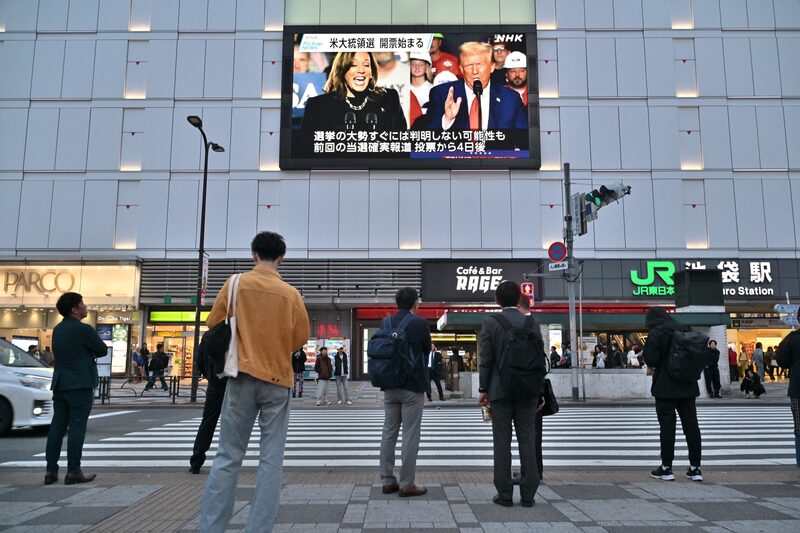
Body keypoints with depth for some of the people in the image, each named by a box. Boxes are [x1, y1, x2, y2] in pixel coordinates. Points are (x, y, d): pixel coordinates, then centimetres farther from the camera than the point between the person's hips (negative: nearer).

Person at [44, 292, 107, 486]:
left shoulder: (58, 329, 13)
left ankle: (51, 470, 11)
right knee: (77, 427, -4)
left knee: (57, 426, 9)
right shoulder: (83, 329, -13)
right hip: (80, 384, -8)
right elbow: (103, 350, -5)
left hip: (60, 384, 8)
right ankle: (73, 471, -1)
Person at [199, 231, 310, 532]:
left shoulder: (235, 284, -1)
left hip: (243, 377, 1)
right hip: (277, 380, 0)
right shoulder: (290, 294, -3)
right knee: (271, 460, 5)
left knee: (228, 457, 7)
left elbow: (213, 325, 6)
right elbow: (302, 337, 3)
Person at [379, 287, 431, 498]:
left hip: (390, 386, 5)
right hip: (412, 387, -5)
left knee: (389, 433, 11)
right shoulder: (420, 324, -12)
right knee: (410, 435, 1)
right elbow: (427, 350, 1)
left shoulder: (386, 323, 3)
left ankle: (388, 481, 17)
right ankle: (407, 484, 4)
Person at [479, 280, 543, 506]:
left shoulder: (490, 323, -5)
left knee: (502, 442, 4)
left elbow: (486, 359, -6)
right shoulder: (532, 322, 1)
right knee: (527, 441, 7)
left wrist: (483, 389, 1)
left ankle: (505, 494, 7)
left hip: (500, 390, -2)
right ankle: (528, 494, 10)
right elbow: (540, 356, 3)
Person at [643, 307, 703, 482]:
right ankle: (695, 468, 13)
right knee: (691, 425, 9)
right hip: (688, 386, 5)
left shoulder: (655, 333, -10)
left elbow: (651, 359, -16)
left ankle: (666, 468, 5)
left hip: (665, 387, -5)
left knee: (667, 425, 1)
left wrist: (652, 366, 5)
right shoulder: (685, 330, 8)